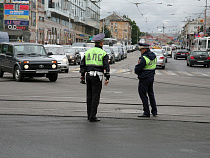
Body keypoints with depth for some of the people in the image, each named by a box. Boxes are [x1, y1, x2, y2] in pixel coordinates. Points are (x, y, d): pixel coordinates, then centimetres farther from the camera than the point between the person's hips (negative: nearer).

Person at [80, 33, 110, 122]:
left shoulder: (88, 52, 11)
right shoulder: (103, 53, -4)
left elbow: (82, 65, 12)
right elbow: (106, 66, -10)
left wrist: (82, 75, 19)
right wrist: (107, 78, -8)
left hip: (88, 75, 5)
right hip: (97, 76, -5)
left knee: (89, 96, 13)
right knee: (95, 97, -3)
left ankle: (89, 115, 18)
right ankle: (92, 117, -5)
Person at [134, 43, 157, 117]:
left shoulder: (144, 58, -21)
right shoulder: (153, 56, 6)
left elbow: (137, 69, -17)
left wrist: (136, 71, 5)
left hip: (144, 78, -9)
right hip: (151, 77, 9)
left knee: (143, 95, 0)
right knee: (151, 94, 20)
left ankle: (146, 112, 0)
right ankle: (154, 111, 25)